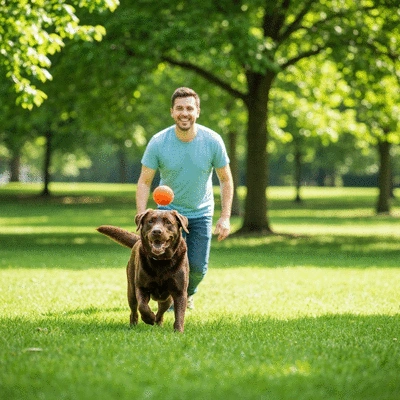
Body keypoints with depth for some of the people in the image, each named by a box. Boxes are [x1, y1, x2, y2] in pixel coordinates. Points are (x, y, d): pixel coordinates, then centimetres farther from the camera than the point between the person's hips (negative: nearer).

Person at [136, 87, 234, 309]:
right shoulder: (158, 143, -18)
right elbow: (144, 182, -12)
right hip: (169, 210, -1)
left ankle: (188, 294, 37)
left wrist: (225, 217, -12)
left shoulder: (213, 141, -16)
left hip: (201, 212, 1)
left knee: (198, 268, 1)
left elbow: (226, 180, -5)